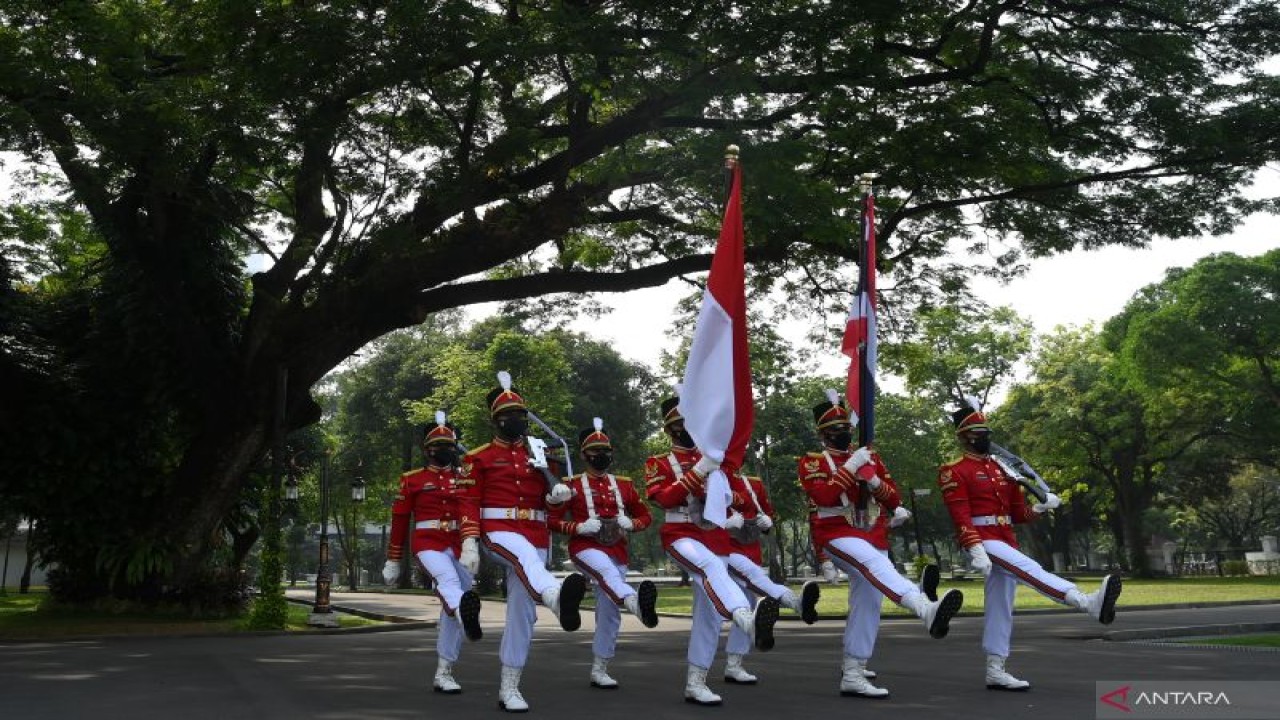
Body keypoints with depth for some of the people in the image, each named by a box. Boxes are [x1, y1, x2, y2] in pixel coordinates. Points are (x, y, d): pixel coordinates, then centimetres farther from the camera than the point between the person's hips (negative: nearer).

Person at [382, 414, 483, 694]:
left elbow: (469, 509, -9)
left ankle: (443, 673, 14)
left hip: (459, 546, 3)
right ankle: (467, 613, -69)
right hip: (428, 544, -3)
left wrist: (470, 545, -27)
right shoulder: (412, 479, 7)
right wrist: (393, 562, 13)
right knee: (449, 580, -35)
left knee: (451, 608, 3)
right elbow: (399, 521, 10)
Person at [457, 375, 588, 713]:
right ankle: (558, 597, -73)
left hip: (535, 535, 5)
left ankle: (509, 688, 12)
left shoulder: (538, 455, 16)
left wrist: (559, 495, -8)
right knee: (526, 557, -39)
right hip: (499, 531, -5)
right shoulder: (478, 458, 4)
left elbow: (552, 504, 16)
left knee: (522, 611, 3)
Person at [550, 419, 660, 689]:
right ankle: (637, 603, -71)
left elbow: (645, 516, 18)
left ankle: (599, 670, 18)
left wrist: (630, 523, -4)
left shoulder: (624, 485, 13)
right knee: (606, 571, -39)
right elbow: (553, 520, 2)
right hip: (586, 548, -5)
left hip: (617, 552, 5)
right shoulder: (572, 485, 3)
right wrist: (580, 527, -15)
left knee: (609, 613, 5)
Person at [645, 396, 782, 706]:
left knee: (709, 612, 2)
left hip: (716, 538, 5)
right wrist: (698, 471, -20)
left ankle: (695, 683, 10)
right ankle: (748, 620, -64)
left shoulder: (714, 456, 17)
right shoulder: (658, 463, 6)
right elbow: (664, 498, -13)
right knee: (711, 565, -37)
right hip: (681, 536, -5)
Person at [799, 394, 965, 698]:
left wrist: (875, 481, -9)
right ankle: (927, 609, -61)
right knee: (873, 562, -35)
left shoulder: (870, 457, 15)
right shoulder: (812, 462, 1)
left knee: (866, 605, 5)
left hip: (873, 537, 7)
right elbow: (822, 497, -18)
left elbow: (893, 501, 10)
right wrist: (850, 467, -19)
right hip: (838, 535, -7)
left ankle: (852, 675, 14)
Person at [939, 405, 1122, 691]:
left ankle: (995, 671, 14)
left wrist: (1040, 507, -2)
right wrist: (976, 551, -26)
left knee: (1000, 606, 8)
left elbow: (1018, 513, 19)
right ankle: (1091, 602, -47)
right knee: (1029, 569, -28)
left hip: (1006, 541, 8)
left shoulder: (1002, 468, 18)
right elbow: (960, 517, -16)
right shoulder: (955, 472, -6)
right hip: (982, 542, -8)